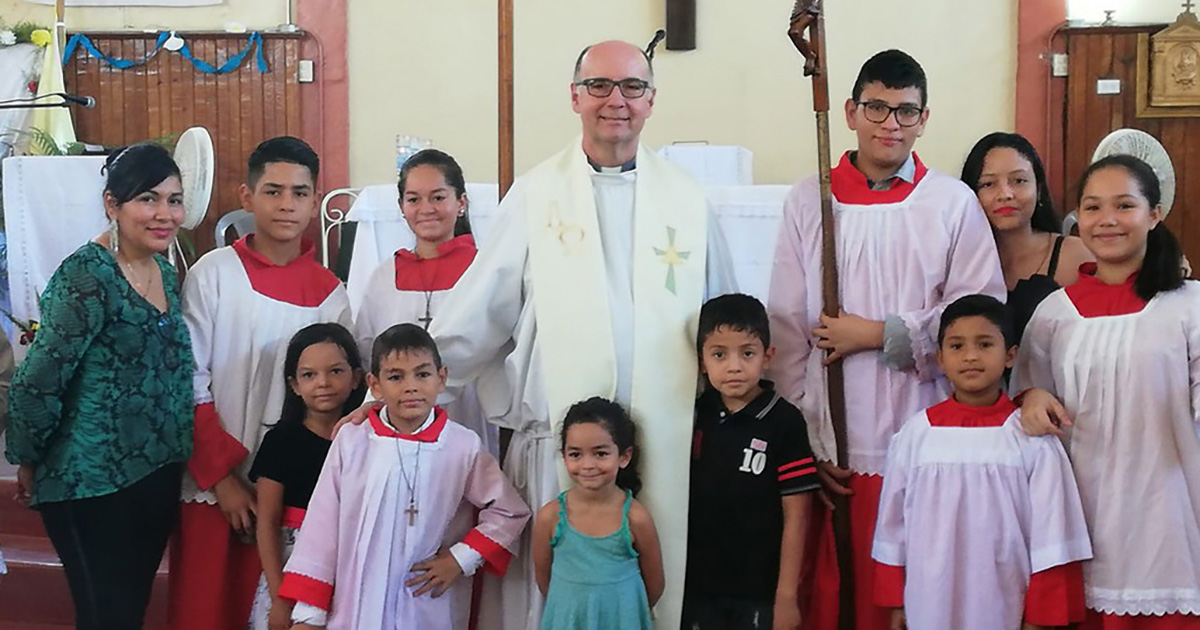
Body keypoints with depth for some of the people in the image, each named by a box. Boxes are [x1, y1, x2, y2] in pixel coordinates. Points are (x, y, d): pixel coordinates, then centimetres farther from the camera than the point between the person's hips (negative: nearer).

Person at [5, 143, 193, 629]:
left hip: (157, 476, 8)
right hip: (93, 485, -8)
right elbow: (36, 383, -16)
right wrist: (29, 461, -4)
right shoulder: (87, 276, -17)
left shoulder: (165, 271, 8)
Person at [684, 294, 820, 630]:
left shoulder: (784, 422, -11)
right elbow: (680, 501, 9)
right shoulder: (695, 415, 1)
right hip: (698, 588, 4)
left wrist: (787, 595, -11)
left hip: (760, 593, -3)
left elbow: (795, 516, -10)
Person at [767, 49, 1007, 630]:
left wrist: (880, 334, -8)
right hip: (829, 446, 1)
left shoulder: (954, 203, 3)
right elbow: (786, 328, 4)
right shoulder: (807, 201, 6)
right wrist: (807, 439, 0)